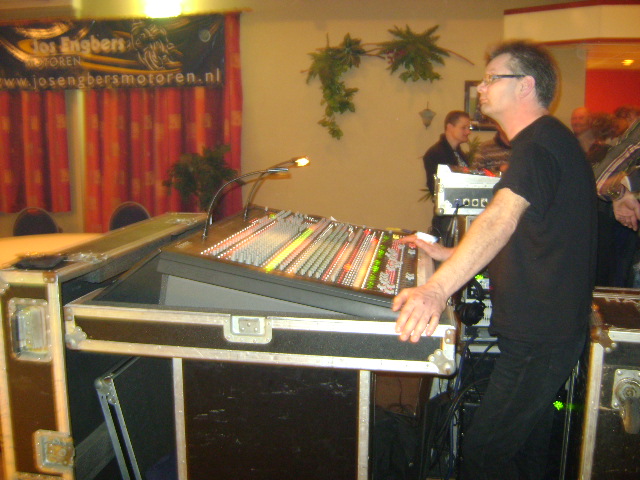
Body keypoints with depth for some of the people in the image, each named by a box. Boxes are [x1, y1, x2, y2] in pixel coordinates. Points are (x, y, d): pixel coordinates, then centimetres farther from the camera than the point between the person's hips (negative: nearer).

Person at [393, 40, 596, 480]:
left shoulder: (540, 142, -18)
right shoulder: (551, 140, 17)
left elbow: (503, 216, -37)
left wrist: (438, 288, -49)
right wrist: (449, 254, 17)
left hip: (539, 339, -11)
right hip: (546, 328, 11)